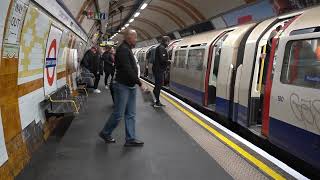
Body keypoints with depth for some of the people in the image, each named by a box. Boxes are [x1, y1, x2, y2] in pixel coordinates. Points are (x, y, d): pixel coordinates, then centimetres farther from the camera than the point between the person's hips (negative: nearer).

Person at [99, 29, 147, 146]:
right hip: (122, 86, -10)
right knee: (118, 114, -1)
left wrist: (136, 83, 12)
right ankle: (105, 133, 19)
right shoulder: (123, 49, -16)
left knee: (130, 115, 9)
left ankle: (130, 139, 15)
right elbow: (128, 70, -23)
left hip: (130, 86, 10)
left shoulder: (127, 49, 16)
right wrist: (140, 83, -20)